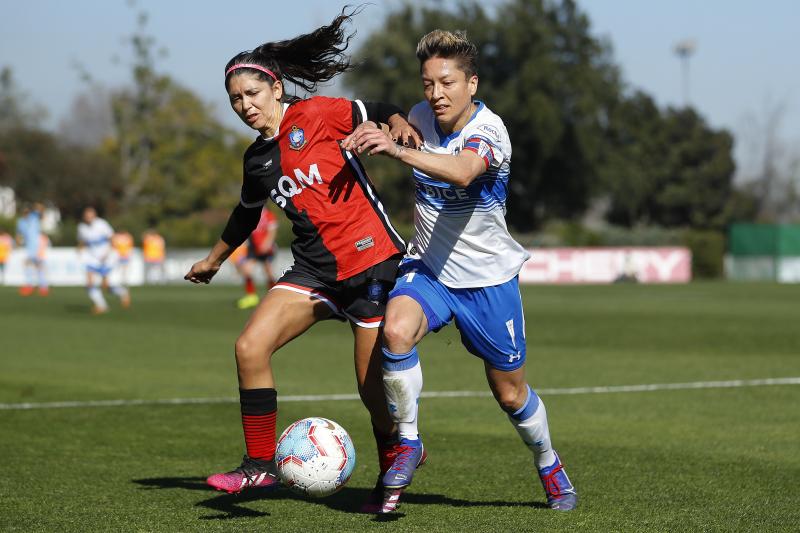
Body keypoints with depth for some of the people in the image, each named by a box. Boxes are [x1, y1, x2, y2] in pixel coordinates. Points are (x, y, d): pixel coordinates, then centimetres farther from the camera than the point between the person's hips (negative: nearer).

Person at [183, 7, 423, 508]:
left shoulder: (314, 115, -7)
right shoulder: (257, 159, 11)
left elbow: (377, 112, -6)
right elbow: (247, 214, 29)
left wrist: (399, 125, -29)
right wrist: (214, 260, 42)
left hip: (372, 261, -6)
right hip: (315, 269, 6)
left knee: (374, 387, -2)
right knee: (250, 346, -13)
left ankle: (392, 472, 24)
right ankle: (260, 463, -3)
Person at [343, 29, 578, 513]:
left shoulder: (488, 129, -22)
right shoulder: (419, 116, -4)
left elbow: (462, 171, -46)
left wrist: (398, 150, -57)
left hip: (489, 277, -3)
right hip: (427, 268, 3)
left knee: (511, 394, 8)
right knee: (396, 330, -30)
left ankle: (550, 466, 37)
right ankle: (408, 445, -13)